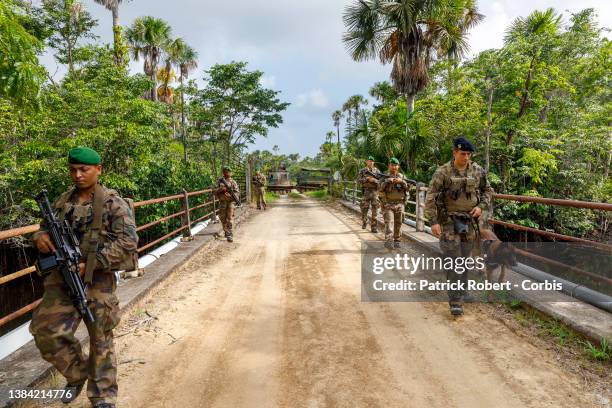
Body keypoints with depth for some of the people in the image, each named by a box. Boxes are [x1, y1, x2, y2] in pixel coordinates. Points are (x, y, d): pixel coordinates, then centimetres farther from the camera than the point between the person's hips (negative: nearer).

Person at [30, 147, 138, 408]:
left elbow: (128, 241, -15)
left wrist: (90, 264, -20)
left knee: (101, 340, 7)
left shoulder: (113, 203, -9)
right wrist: (40, 236, -6)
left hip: (98, 280, -5)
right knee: (47, 332, 1)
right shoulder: (62, 201, 8)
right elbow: (45, 228, 20)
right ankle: (77, 374, 29)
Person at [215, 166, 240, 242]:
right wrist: (221, 189, -15)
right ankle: (226, 232, 28)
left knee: (229, 219, -8)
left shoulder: (233, 182, 2)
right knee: (222, 218, 9)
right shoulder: (220, 181, 9)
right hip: (222, 202, 3)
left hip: (230, 202, -3)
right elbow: (215, 191, 5)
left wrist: (230, 195, -20)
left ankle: (230, 235, -9)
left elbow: (237, 192, -3)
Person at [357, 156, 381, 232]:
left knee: (375, 210, -2)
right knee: (364, 209, 3)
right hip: (365, 192, 0)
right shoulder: (362, 171, 6)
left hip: (375, 192, 0)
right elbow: (359, 180, -4)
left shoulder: (377, 171, 8)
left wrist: (374, 180, -16)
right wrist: (367, 179, -16)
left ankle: (374, 227, 2)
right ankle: (364, 222, 29)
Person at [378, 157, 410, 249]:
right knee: (389, 222, -14)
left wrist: (401, 181, -17)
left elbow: (408, 187, -1)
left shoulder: (402, 177, 11)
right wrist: (387, 181, -20)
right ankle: (388, 241, -20)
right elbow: (379, 188, -7)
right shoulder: (385, 177, 4)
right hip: (388, 204, -3)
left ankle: (396, 240, 19)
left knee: (398, 224, 7)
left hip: (400, 204, 3)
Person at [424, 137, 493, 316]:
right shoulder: (443, 172, -8)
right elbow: (431, 198, -9)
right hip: (449, 221, -3)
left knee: (464, 259, 11)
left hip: (470, 221, 4)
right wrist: (434, 221, -14)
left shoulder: (478, 171, 2)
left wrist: (481, 206, -2)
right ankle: (456, 301, -2)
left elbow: (487, 191, 15)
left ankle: (460, 292, 28)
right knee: (453, 260, -6)